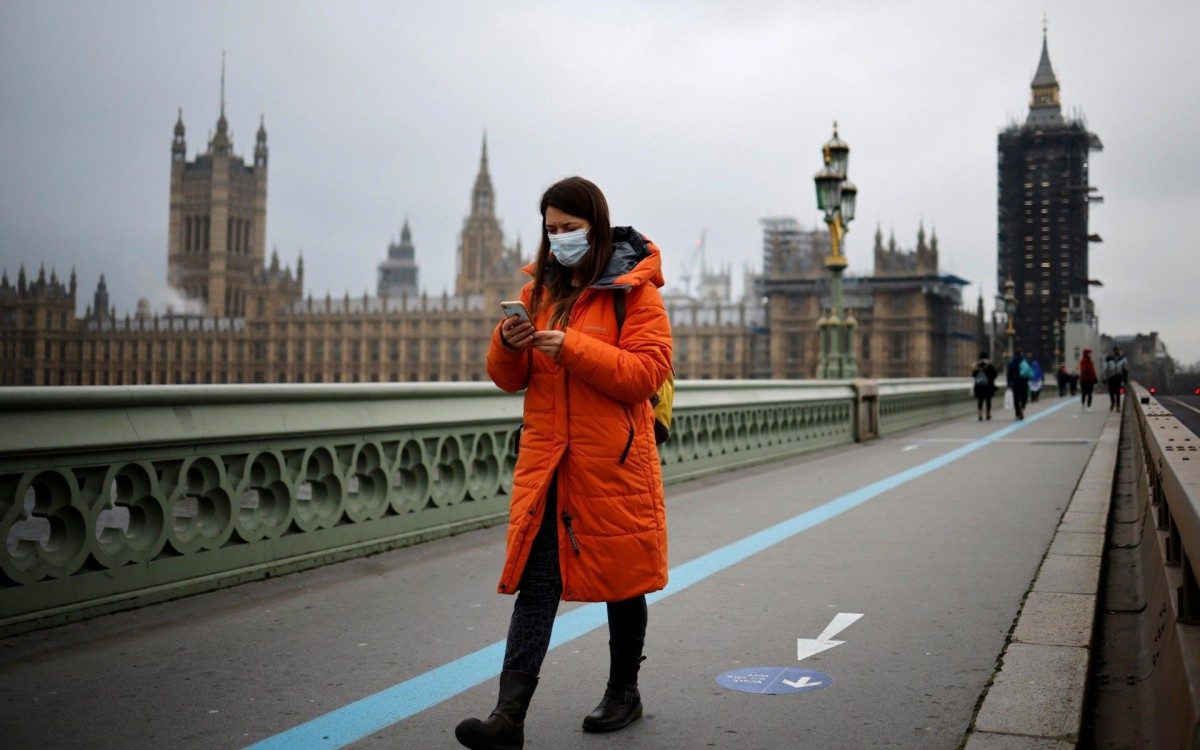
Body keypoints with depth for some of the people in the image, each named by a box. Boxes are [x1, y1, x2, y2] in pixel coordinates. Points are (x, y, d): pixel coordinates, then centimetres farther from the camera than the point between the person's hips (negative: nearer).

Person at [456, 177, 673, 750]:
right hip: (546, 462, 4)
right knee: (535, 584, -3)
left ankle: (623, 693, 31)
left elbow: (649, 371, -15)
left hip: (613, 462, -3)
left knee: (622, 578, 12)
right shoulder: (540, 289, 11)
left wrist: (573, 348, -22)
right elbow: (511, 380, 12)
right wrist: (508, 345, -10)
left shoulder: (633, 290, -4)